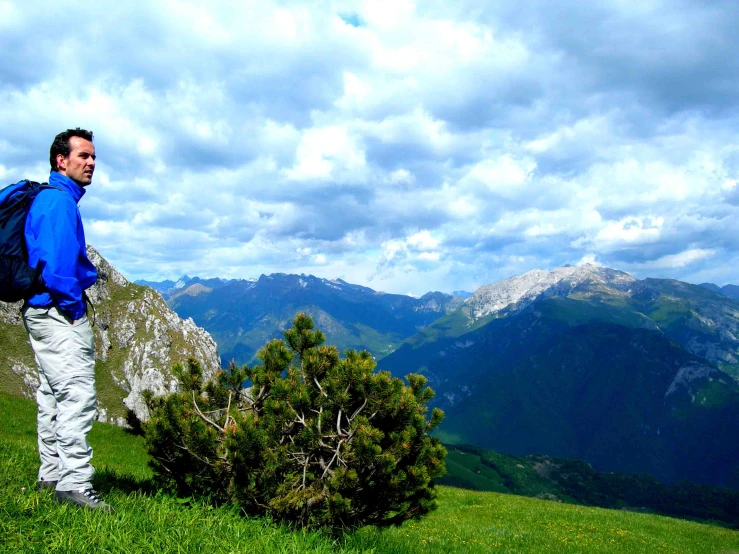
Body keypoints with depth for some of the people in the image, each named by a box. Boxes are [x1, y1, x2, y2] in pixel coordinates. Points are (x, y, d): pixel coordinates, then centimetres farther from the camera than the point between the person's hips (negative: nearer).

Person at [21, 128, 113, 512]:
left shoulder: (49, 199, 18)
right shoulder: (59, 200, -15)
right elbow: (57, 262, -23)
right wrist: (73, 306, -15)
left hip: (44, 311, 11)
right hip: (57, 311, -11)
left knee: (54, 394, 16)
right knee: (77, 395, -12)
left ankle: (52, 474, 26)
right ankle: (74, 484, -11)